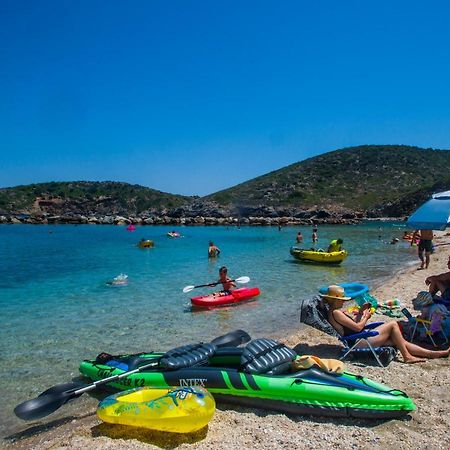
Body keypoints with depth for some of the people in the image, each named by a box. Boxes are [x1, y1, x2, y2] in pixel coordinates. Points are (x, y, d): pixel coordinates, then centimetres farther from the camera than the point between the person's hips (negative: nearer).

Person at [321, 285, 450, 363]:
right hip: (359, 342, -10)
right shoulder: (336, 312, -17)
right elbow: (358, 327, -19)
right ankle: (407, 356, 3)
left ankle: (437, 353, 14)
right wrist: (366, 317, -2)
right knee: (393, 325, -5)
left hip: (360, 339, 10)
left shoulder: (334, 312, 15)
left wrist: (360, 313, 11)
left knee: (399, 341, 10)